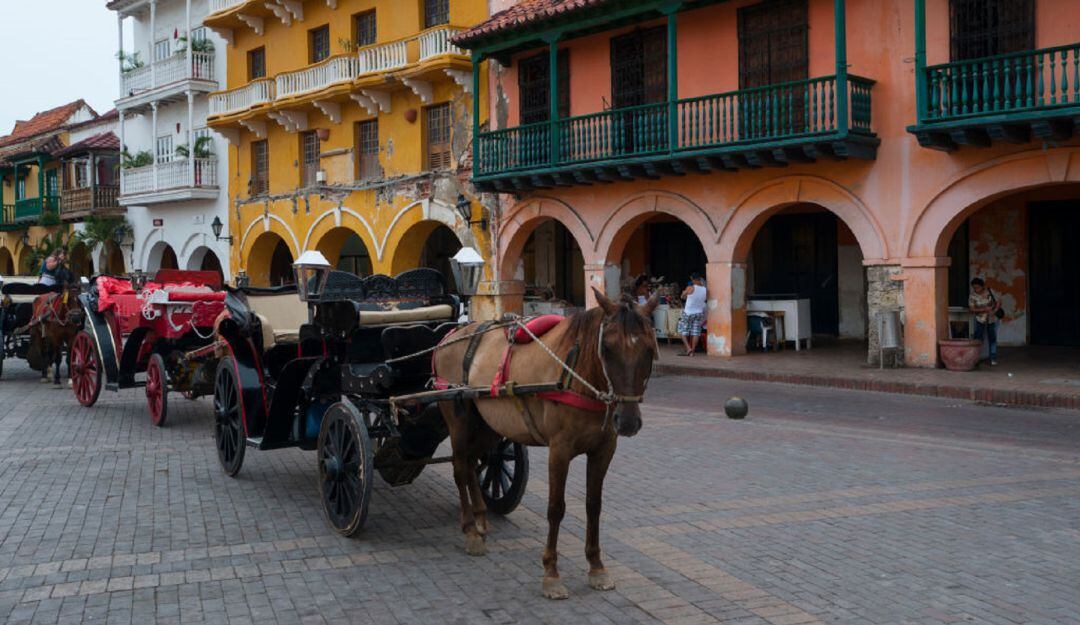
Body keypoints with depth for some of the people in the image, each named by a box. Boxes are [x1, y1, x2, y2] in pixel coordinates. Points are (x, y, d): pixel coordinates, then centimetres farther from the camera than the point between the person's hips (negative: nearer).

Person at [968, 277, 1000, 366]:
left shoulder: (990, 292, -11)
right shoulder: (972, 296, -13)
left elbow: (998, 302, -5)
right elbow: (972, 309, -16)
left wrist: (995, 310, -23)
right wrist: (985, 309, -25)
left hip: (992, 319, 1)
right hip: (980, 320, -1)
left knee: (992, 339, 4)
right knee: (978, 339, -7)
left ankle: (993, 359, 11)